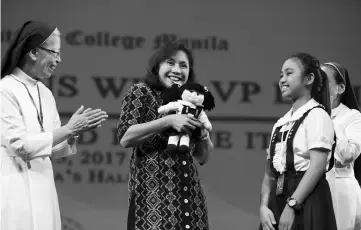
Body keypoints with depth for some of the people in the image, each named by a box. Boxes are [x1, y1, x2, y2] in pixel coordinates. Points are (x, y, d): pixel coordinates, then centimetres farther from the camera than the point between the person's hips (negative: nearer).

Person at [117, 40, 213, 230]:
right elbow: (125, 138, -12)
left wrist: (204, 137, -2)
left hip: (189, 195, 5)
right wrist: (168, 121, -17)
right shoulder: (141, 93, 2)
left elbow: (203, 157, 20)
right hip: (153, 192, -5)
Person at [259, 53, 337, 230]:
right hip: (278, 199, 7)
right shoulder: (281, 123, 16)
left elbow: (318, 166, -15)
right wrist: (264, 206, -3)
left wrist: (292, 205, -19)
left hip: (306, 200, -7)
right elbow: (270, 172, 13)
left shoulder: (316, 114, -5)